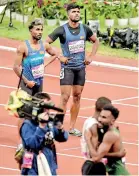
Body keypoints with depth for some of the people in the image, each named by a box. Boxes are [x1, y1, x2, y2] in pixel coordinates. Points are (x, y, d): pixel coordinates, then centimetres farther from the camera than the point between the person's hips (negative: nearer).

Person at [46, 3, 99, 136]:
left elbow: (95, 41, 19)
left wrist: (91, 56, 8)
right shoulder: (62, 30, -11)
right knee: (65, 97, -10)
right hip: (67, 67, -5)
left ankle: (72, 127, 15)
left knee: (77, 97, 7)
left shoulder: (84, 29, 2)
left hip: (81, 67, 5)